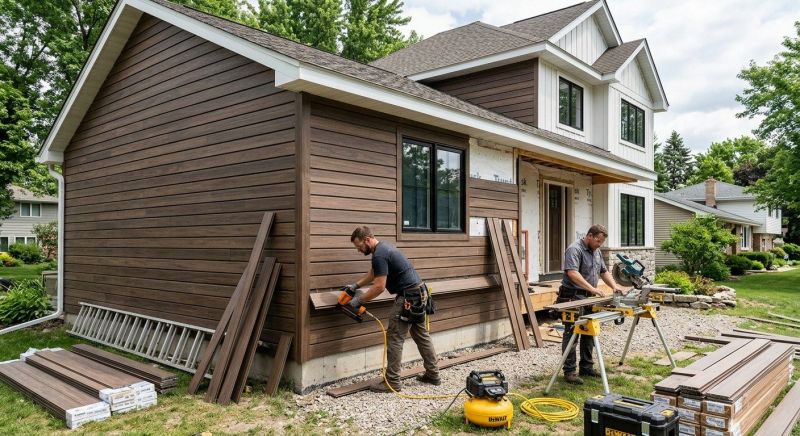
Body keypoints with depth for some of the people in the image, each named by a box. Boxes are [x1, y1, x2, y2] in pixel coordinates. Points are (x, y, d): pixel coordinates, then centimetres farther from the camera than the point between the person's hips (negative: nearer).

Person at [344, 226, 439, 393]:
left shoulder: (379, 255, -19)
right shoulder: (383, 247, 14)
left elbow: (379, 287, -20)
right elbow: (373, 273, 29)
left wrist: (359, 300, -10)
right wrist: (355, 285, 24)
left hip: (409, 297, -11)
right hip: (418, 293, 11)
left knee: (395, 339, -4)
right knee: (421, 335, 17)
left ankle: (392, 382, 3)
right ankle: (433, 375, 25)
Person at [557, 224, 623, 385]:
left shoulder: (596, 252, 14)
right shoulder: (575, 249, -15)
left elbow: (604, 272, 21)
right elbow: (572, 273, -27)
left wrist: (615, 287, 6)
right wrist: (592, 288, -32)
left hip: (589, 299, 9)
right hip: (573, 298, -9)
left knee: (588, 333, 13)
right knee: (571, 334, -6)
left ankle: (586, 367, 23)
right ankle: (569, 371, -2)